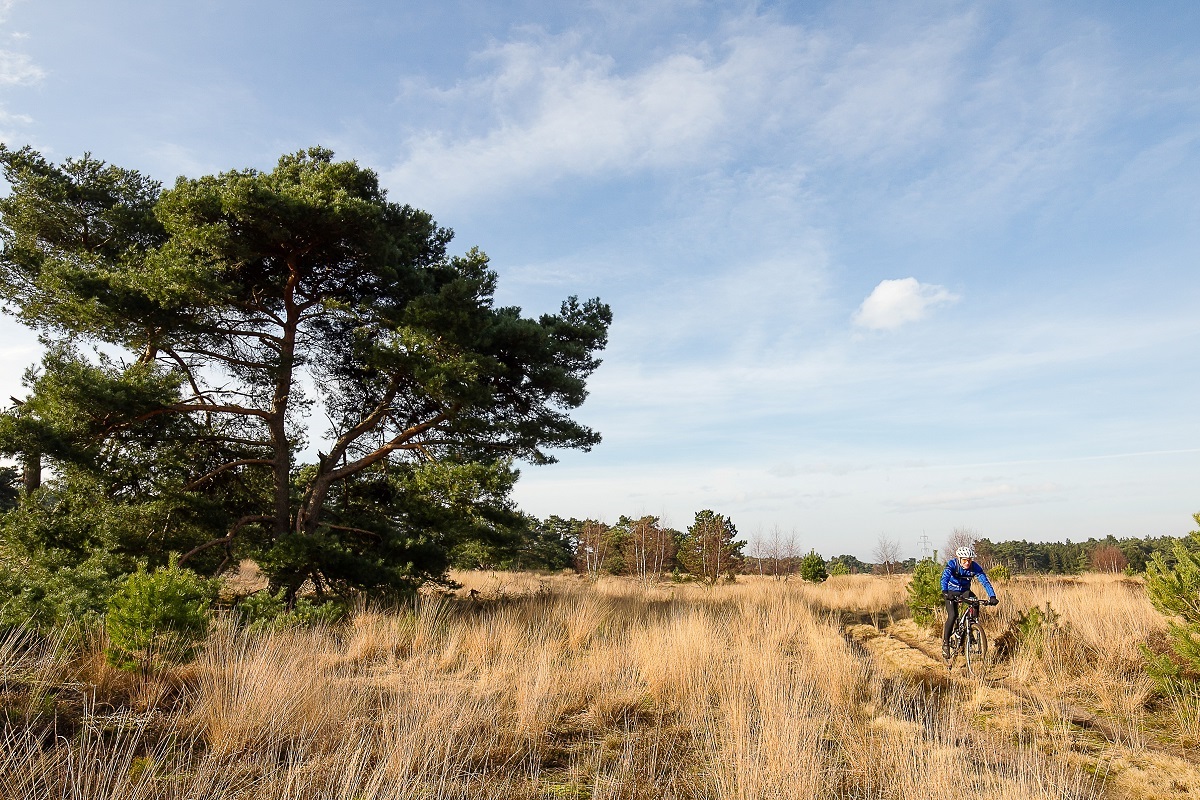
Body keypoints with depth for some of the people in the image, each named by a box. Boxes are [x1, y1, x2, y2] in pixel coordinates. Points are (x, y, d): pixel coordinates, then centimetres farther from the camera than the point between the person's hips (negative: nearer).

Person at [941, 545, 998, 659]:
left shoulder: (975, 567, -19)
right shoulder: (952, 564, -25)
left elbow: (985, 582, -25)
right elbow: (945, 577, -39)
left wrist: (992, 597, -41)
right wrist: (944, 592, -57)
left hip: (965, 592, 3)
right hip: (951, 592, -3)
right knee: (953, 616, -22)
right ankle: (945, 643, -8)